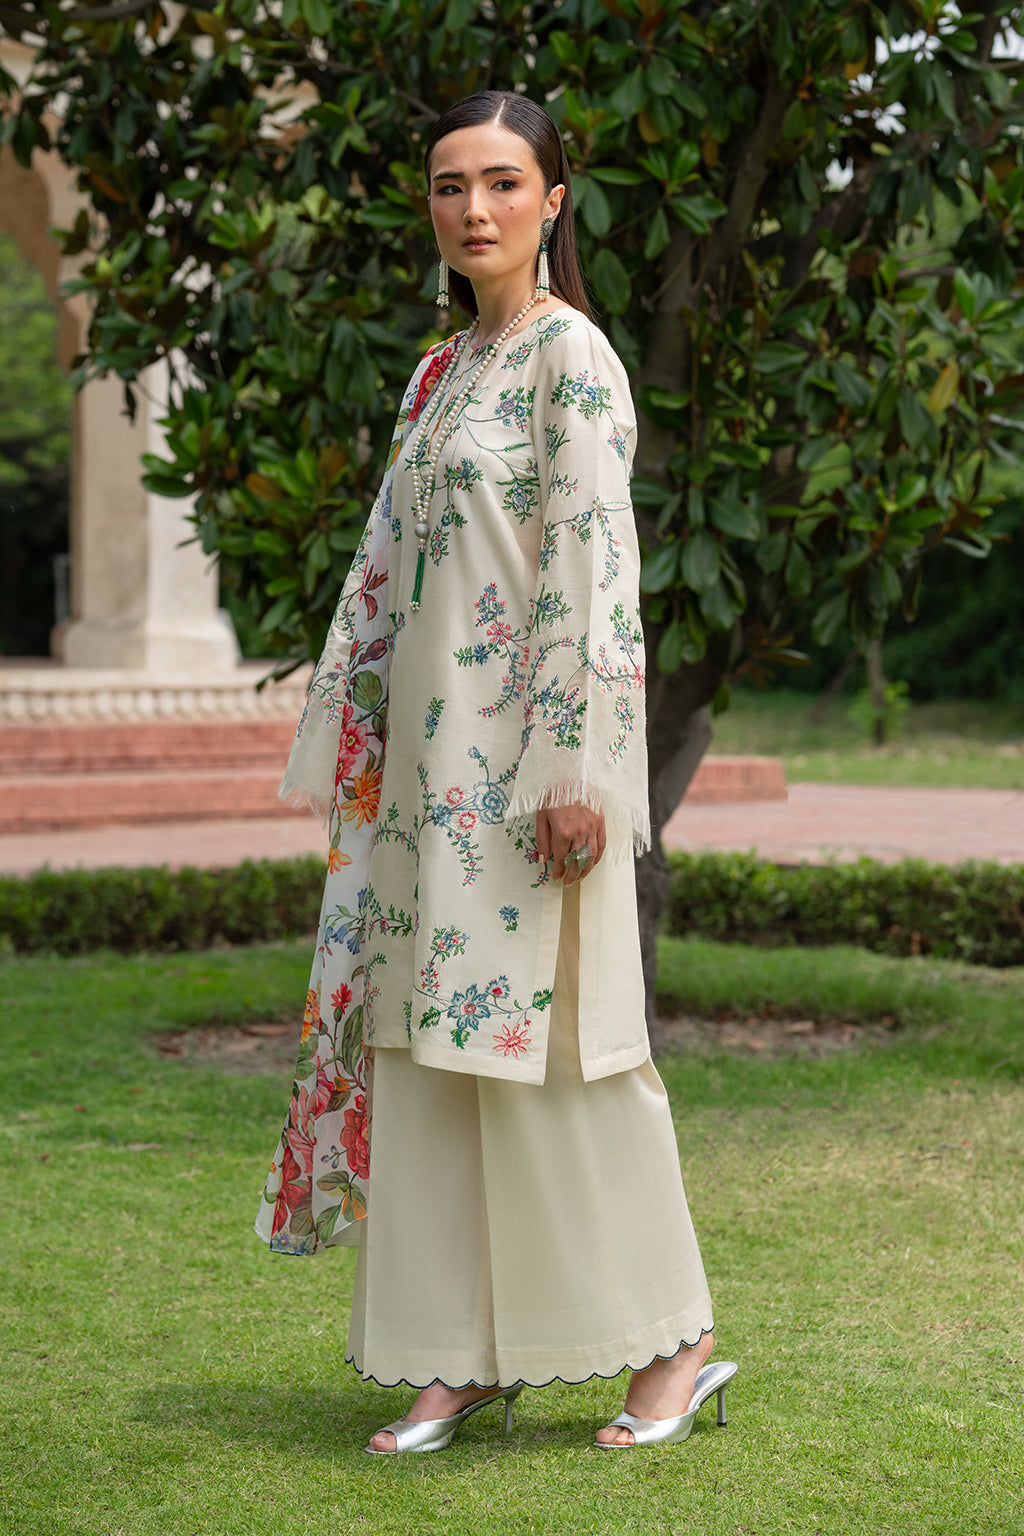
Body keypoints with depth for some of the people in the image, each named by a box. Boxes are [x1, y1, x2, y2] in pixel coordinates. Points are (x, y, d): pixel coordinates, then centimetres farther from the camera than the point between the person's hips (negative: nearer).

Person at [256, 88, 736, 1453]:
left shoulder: (571, 356, -7)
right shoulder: (437, 376, 17)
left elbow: (593, 564, -14)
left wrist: (574, 767, -20)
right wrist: (353, 752, 15)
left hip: (525, 749, -8)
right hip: (428, 753, 8)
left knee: (548, 1042, -5)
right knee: (426, 1039, 6)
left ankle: (674, 1341, 8)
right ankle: (464, 1357, 13)